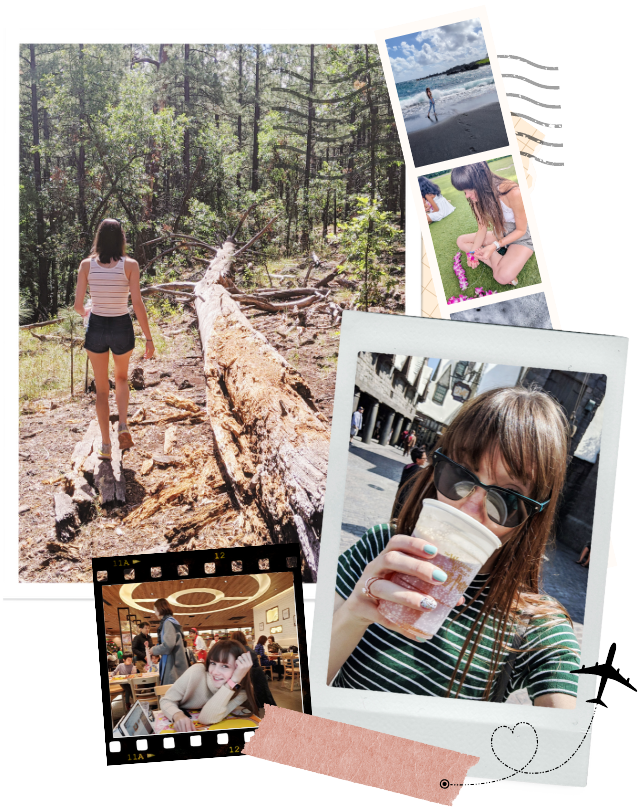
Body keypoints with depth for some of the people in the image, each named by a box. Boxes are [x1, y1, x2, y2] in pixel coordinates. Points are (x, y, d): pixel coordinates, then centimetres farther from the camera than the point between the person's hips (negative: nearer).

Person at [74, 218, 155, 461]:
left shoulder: (87, 264, -5)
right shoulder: (130, 265, -9)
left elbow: (78, 304, -6)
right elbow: (137, 304, -14)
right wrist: (149, 338, -8)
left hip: (96, 328, 0)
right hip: (122, 328, 0)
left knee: (102, 388, 13)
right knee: (122, 378, 27)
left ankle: (106, 446, 13)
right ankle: (123, 425, 6)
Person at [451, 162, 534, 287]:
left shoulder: (512, 192, -32)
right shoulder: (477, 196, -12)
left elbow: (521, 230, -21)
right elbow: (482, 227, -3)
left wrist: (494, 246, -31)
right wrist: (473, 251, -21)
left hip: (521, 238, -8)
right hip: (500, 234, 8)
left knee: (503, 277, -33)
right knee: (461, 241, -6)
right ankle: (499, 261, -16)